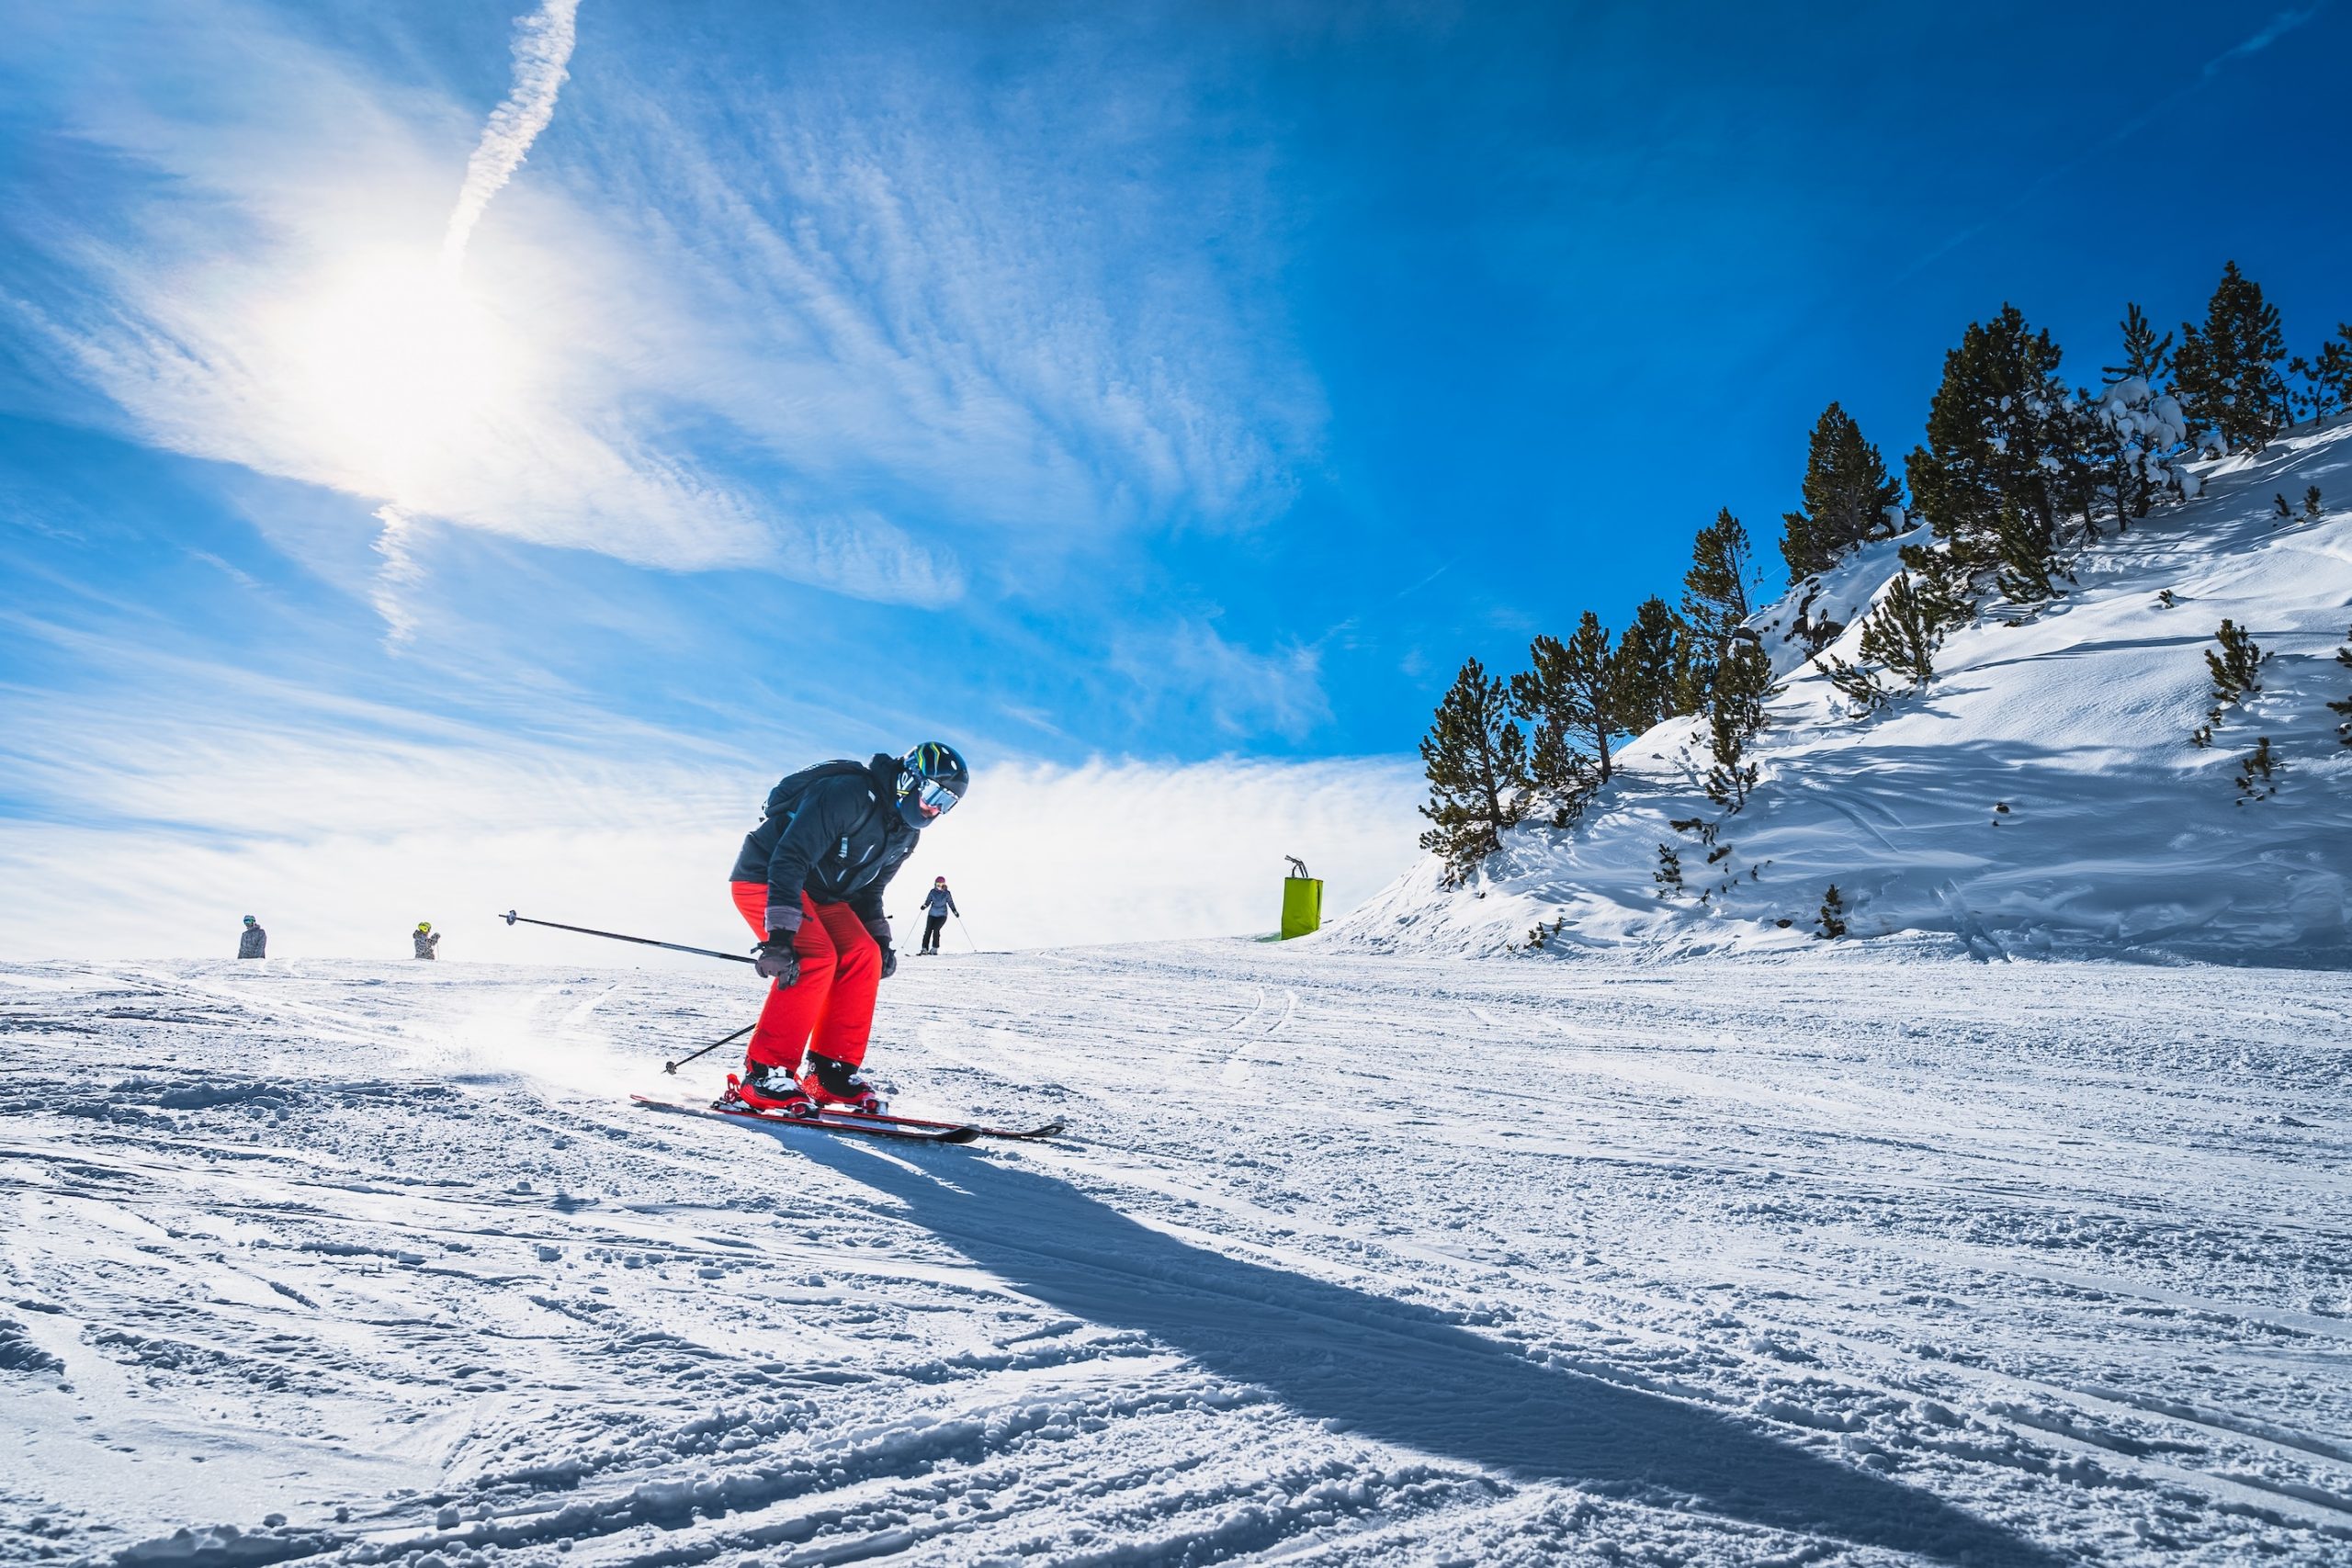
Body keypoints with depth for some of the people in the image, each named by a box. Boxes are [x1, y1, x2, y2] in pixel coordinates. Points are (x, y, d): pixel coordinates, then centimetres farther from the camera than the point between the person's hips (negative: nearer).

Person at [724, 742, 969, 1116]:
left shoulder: (905, 835, 3)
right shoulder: (849, 793, -27)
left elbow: (867, 891, 15)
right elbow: (789, 858, -33)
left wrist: (880, 940, 2)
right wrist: (780, 935, -39)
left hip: (816, 891, 9)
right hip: (763, 878, -9)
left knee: (864, 955, -9)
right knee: (816, 958, -26)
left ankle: (832, 1072, -5)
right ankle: (764, 1074, -20)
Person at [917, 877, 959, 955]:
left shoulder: (947, 893, -2)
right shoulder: (932, 892, -1)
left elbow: (950, 903, 6)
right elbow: (928, 901, 2)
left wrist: (955, 911, -3)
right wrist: (924, 906, -18)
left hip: (942, 915, -2)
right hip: (932, 914, 2)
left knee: (936, 930, -18)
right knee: (928, 930, -7)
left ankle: (934, 948, -10)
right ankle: (924, 949, -1)